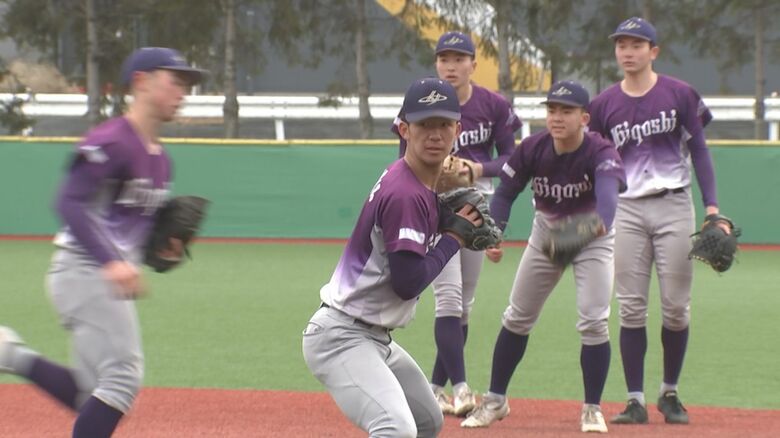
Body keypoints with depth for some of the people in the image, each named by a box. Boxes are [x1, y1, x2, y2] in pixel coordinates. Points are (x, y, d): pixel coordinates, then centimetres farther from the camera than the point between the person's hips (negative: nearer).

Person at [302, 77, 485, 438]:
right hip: (341, 337, -11)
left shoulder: (415, 183, 9)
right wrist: (453, 237, -12)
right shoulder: (406, 195, -21)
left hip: (374, 339, 11)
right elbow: (408, 283, -24)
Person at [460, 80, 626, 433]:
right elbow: (505, 192, -13)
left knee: (593, 321, -14)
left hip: (593, 237, -4)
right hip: (546, 232, 4)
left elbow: (608, 189, -52)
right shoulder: (532, 149, -21)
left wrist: (600, 223, -74)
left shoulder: (600, 153, -32)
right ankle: (495, 400, 21)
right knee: (517, 318, 8)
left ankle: (592, 408, 1)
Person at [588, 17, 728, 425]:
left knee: (676, 307, 0)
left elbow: (699, 151, 2)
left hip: (674, 206, -1)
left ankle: (670, 393, 15)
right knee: (631, 308, -2)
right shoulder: (604, 104, 6)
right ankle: (635, 401, 0)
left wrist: (712, 207, -7)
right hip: (627, 211, 1)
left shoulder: (680, 95, 0)